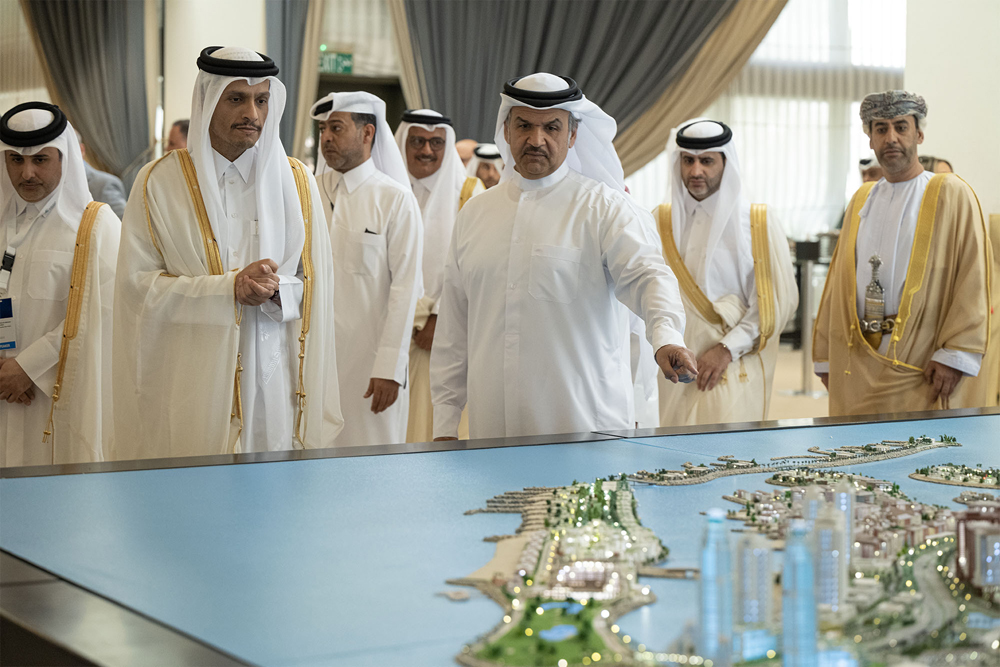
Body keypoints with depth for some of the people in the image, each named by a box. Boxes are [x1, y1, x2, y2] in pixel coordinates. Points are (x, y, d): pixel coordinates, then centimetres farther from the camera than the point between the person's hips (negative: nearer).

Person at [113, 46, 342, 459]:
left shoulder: (295, 181, 9)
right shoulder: (159, 183, 2)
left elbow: (316, 283, 7)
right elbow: (137, 283, -4)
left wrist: (276, 290, -15)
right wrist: (228, 288, -15)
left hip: (272, 377, 2)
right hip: (190, 382, -2)